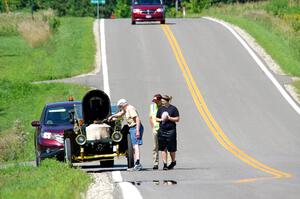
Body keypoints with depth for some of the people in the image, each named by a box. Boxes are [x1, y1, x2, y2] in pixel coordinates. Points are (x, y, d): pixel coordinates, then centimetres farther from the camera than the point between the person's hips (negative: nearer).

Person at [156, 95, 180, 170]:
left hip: (171, 131, -3)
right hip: (162, 130, 3)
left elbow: (177, 119, -3)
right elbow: (156, 119, 17)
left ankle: (173, 162, 27)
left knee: (171, 148, 4)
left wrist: (169, 118, -13)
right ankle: (165, 164, 3)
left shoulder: (173, 108, -2)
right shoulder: (160, 109, 9)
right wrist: (161, 119, -4)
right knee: (163, 148, 0)